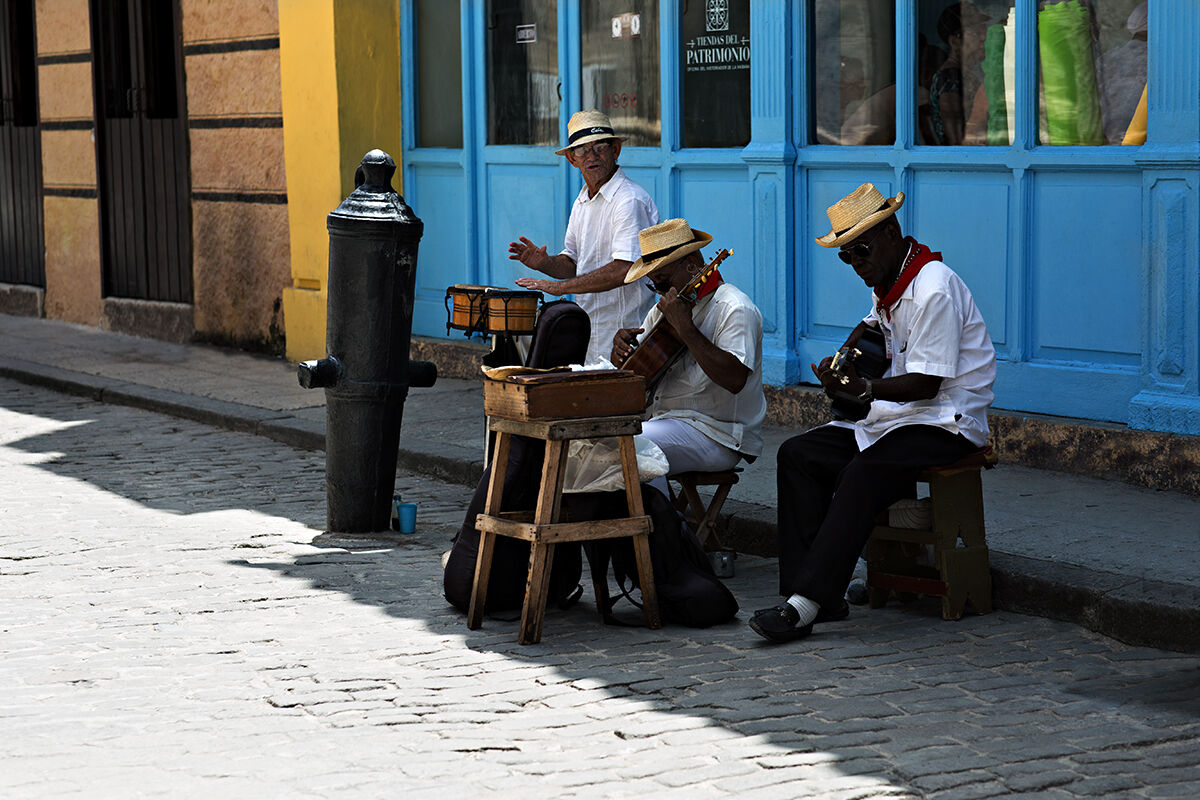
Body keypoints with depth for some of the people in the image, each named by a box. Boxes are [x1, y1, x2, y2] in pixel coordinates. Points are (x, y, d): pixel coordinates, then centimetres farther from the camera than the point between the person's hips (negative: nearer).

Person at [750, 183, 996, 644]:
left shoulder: (934, 290, -17)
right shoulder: (889, 284, 14)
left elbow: (926, 384, -22)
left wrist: (864, 389, -35)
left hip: (945, 424, -10)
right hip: (896, 416, 10)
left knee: (863, 474, -34)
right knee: (797, 455, -7)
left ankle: (807, 604, -36)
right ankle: (811, 590, -18)